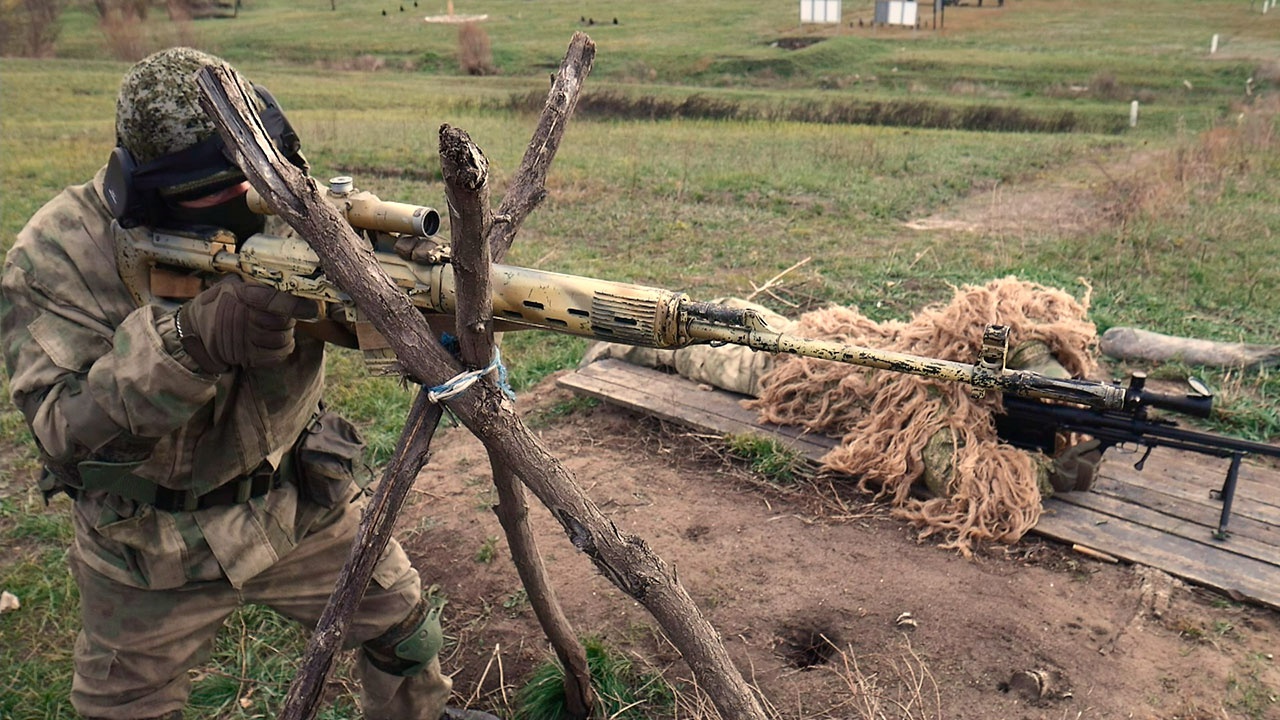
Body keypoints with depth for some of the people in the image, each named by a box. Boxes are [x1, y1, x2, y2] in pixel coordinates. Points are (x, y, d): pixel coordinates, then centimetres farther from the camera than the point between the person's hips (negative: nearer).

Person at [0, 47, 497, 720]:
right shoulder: (56, 257, -22)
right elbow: (65, 431, -29)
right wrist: (191, 339, -45)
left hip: (302, 505, 3)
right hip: (151, 545, -2)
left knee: (401, 625, 18)